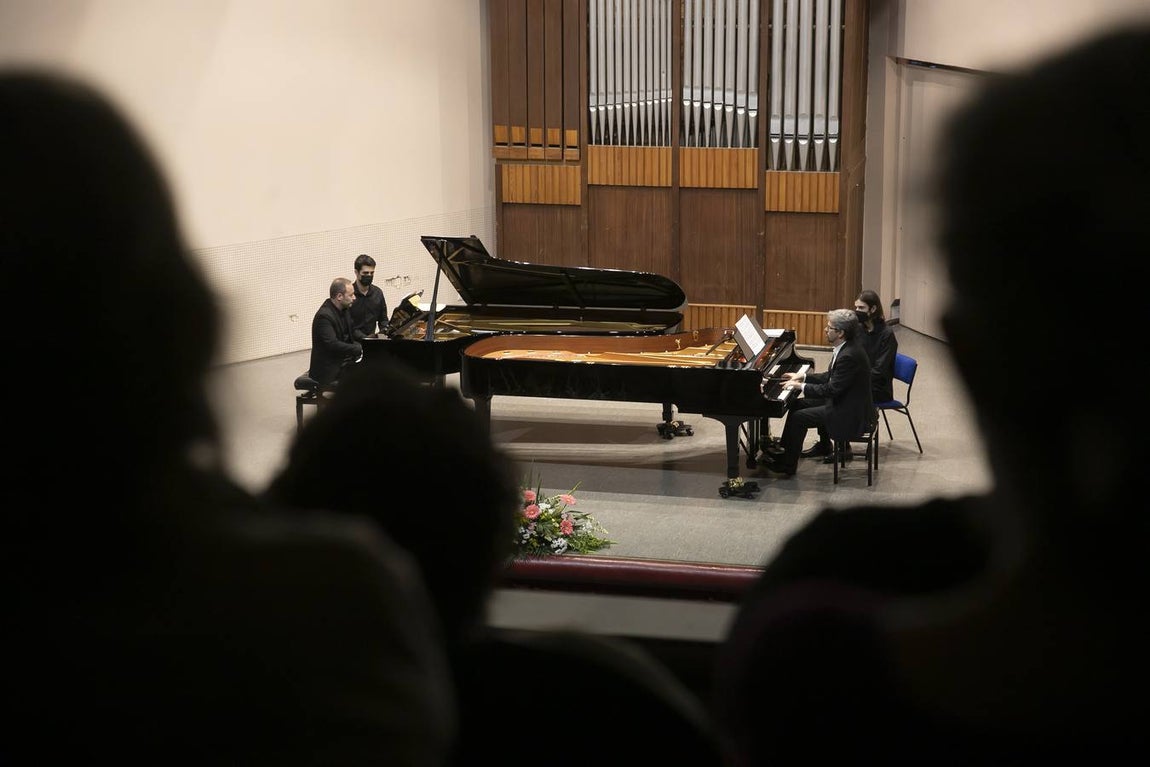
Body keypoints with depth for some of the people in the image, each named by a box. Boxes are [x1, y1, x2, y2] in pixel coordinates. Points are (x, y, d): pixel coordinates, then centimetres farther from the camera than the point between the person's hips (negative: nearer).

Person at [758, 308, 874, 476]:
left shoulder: (849, 356, -27)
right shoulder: (846, 347, 5)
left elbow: (832, 389, -26)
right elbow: (830, 377, 15)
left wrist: (801, 386, -17)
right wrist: (803, 376, 8)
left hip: (850, 413, -10)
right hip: (843, 401, 10)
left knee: (798, 418, -11)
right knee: (797, 405, 12)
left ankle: (788, 466, 3)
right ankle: (783, 451, 20)